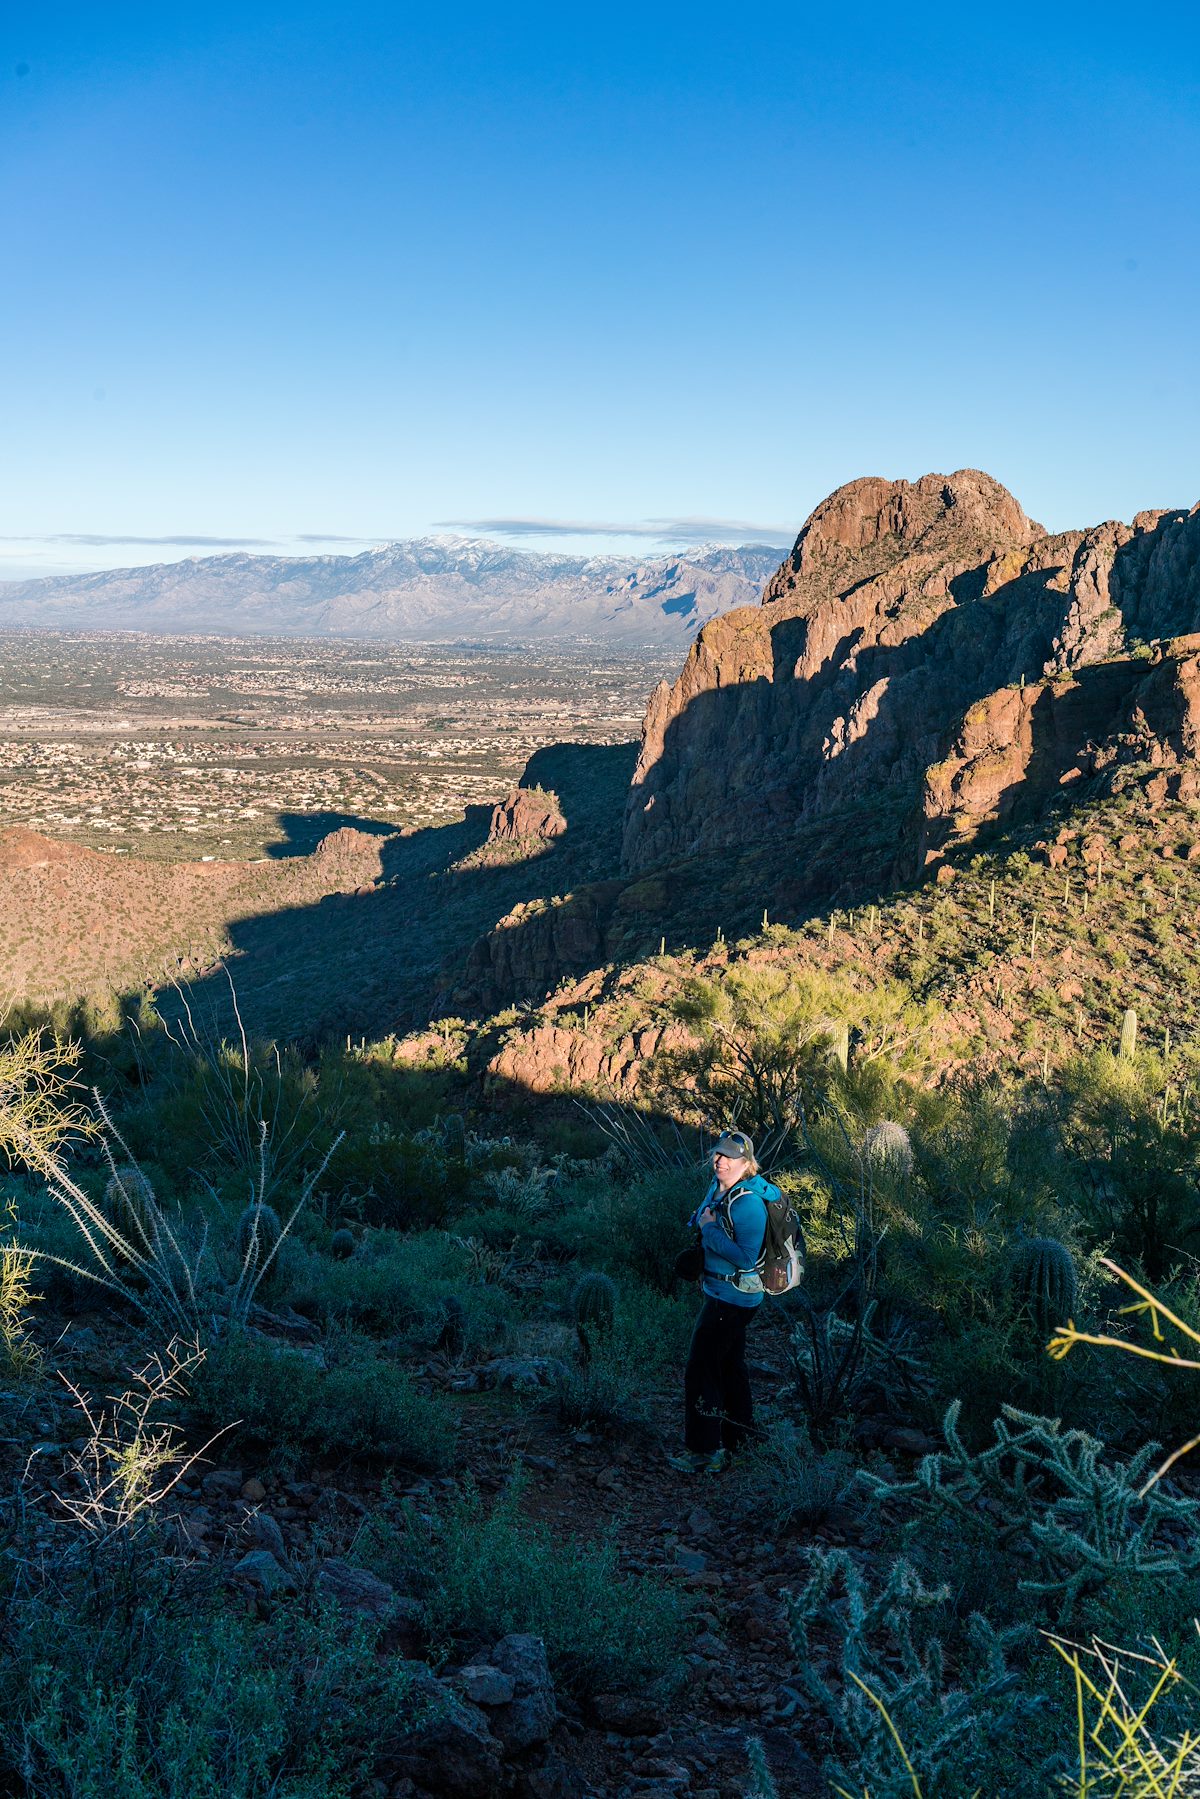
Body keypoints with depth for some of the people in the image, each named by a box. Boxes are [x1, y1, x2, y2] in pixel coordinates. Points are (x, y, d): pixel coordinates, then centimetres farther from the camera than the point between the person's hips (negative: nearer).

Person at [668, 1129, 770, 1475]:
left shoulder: (748, 1202, -25)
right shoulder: (718, 1187, 4)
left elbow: (746, 1257, -29)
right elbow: (700, 1220, 22)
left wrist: (710, 1229, -24)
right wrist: (701, 1222, -1)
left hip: (731, 1299, -10)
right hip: (720, 1292, 10)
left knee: (701, 1369, -4)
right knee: (729, 1365, 22)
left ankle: (704, 1452, 6)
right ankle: (736, 1440, 38)